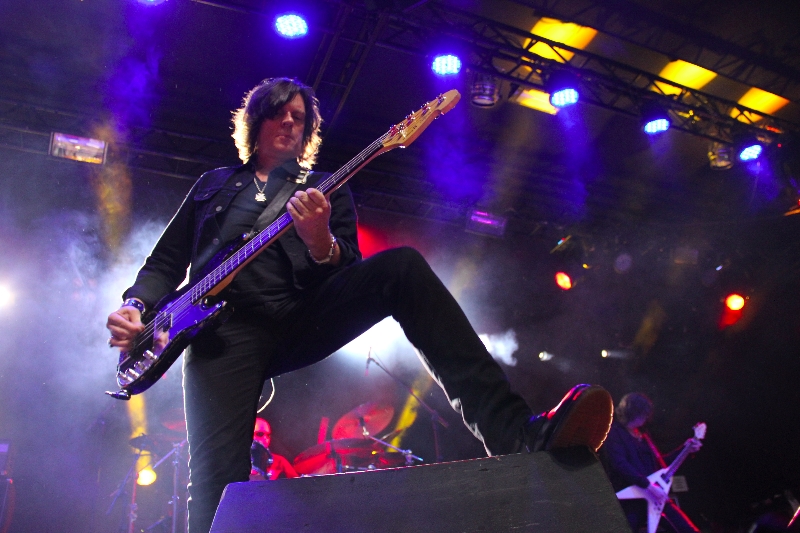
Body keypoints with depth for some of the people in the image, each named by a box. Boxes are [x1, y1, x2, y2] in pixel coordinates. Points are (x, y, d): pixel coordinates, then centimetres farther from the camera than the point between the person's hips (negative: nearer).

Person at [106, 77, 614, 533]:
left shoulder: (326, 190, 21)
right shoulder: (215, 184, 26)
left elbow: (349, 274, 8)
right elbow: (167, 260, 23)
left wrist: (322, 244, -17)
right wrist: (136, 305, 1)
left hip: (305, 318, 0)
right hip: (225, 328, 1)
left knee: (401, 266, -26)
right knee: (216, 488, -21)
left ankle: (515, 433, -35)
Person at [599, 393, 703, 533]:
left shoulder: (640, 433, 18)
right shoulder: (614, 433, -8)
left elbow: (659, 462, 23)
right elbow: (621, 465, -21)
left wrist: (685, 449, 18)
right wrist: (648, 486, -26)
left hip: (654, 496, 8)